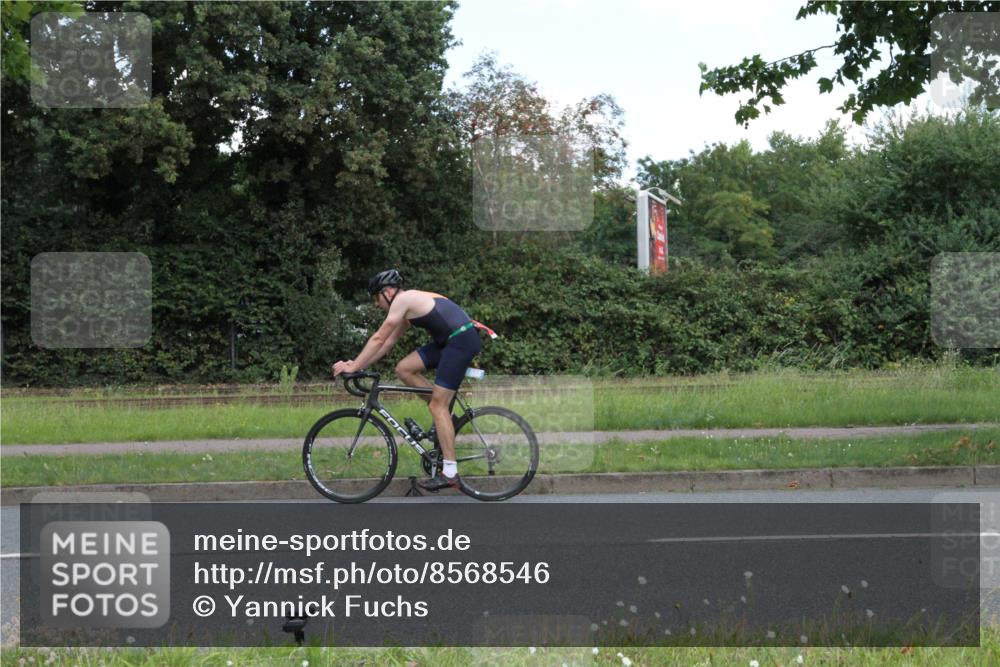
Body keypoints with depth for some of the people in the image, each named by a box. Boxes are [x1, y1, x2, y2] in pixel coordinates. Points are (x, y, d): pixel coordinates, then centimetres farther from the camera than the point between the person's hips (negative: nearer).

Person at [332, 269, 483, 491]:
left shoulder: (403, 300, -8)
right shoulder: (409, 305, 20)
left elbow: (379, 339, -9)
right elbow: (388, 343, 23)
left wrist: (354, 366, -5)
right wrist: (358, 364, 18)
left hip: (461, 340, -9)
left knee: (437, 405, -8)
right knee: (404, 369, 7)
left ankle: (449, 473, -8)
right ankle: (445, 414, 13)